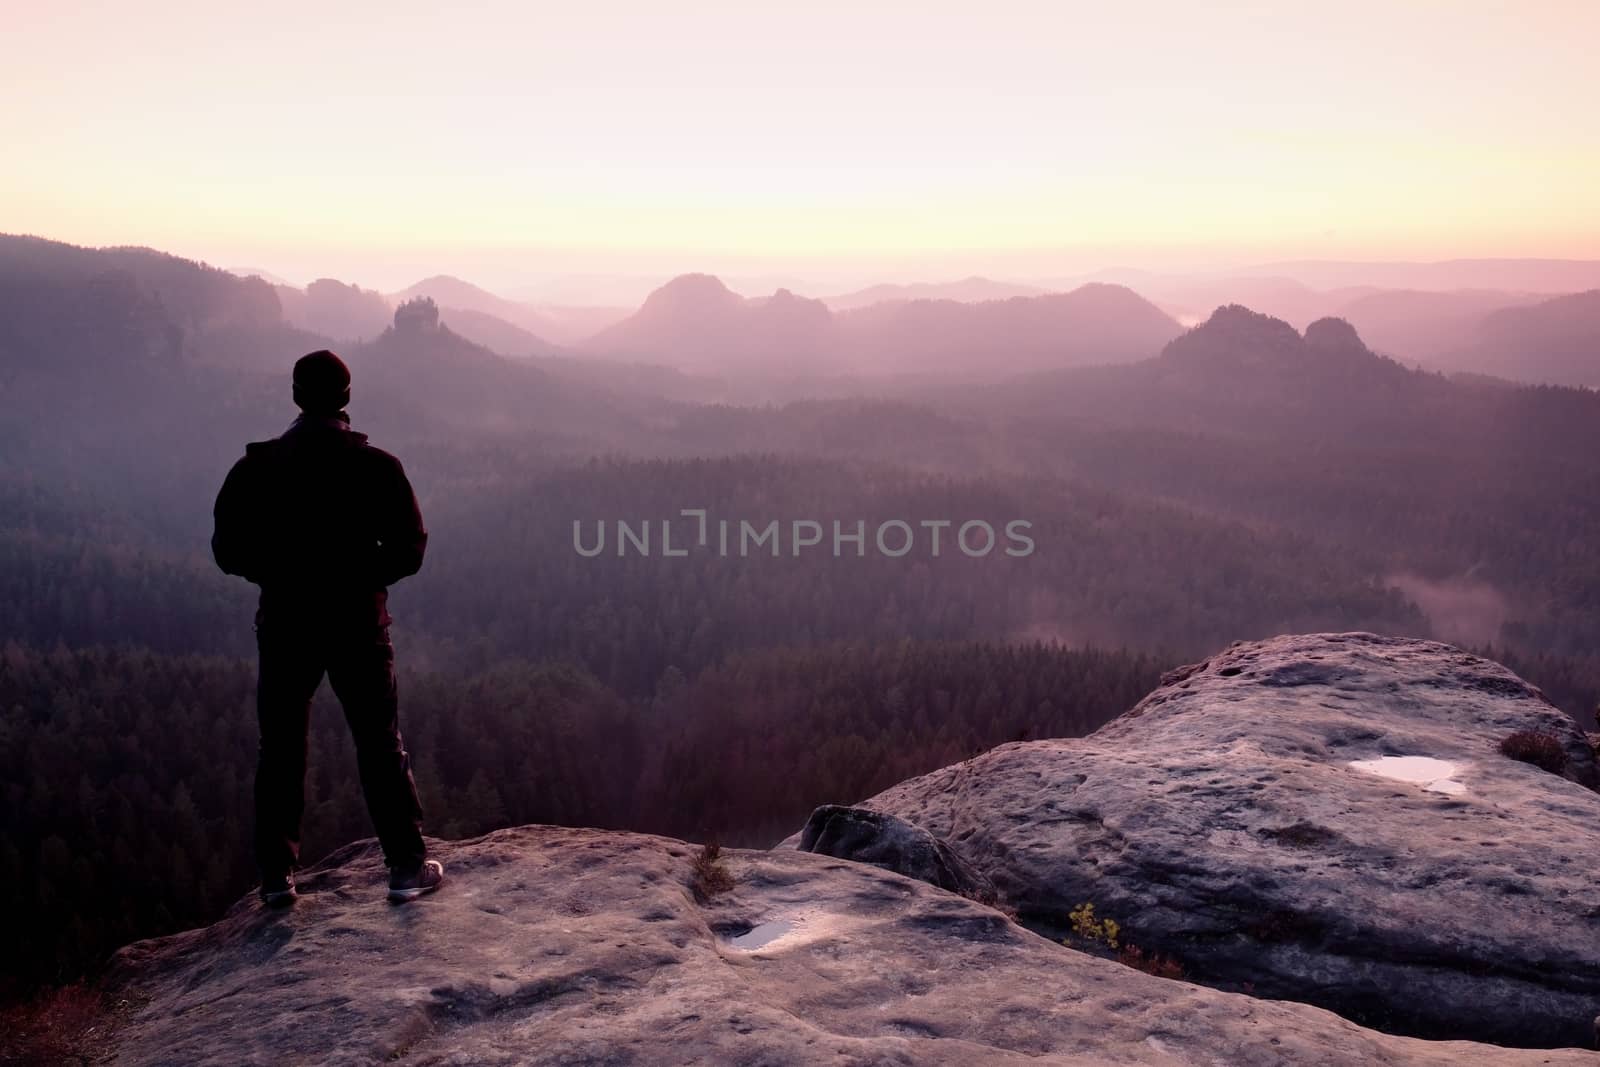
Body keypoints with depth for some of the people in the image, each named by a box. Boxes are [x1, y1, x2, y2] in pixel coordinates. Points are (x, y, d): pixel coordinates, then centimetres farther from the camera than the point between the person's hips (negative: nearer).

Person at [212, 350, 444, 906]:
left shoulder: (257, 467, -3)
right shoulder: (376, 466, -8)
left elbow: (227, 548, -1)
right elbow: (409, 548, -7)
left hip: (284, 625, 1)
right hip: (358, 625, -1)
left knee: (280, 750, 13)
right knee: (381, 747, 8)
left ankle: (277, 875, 17)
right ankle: (409, 865, 11)